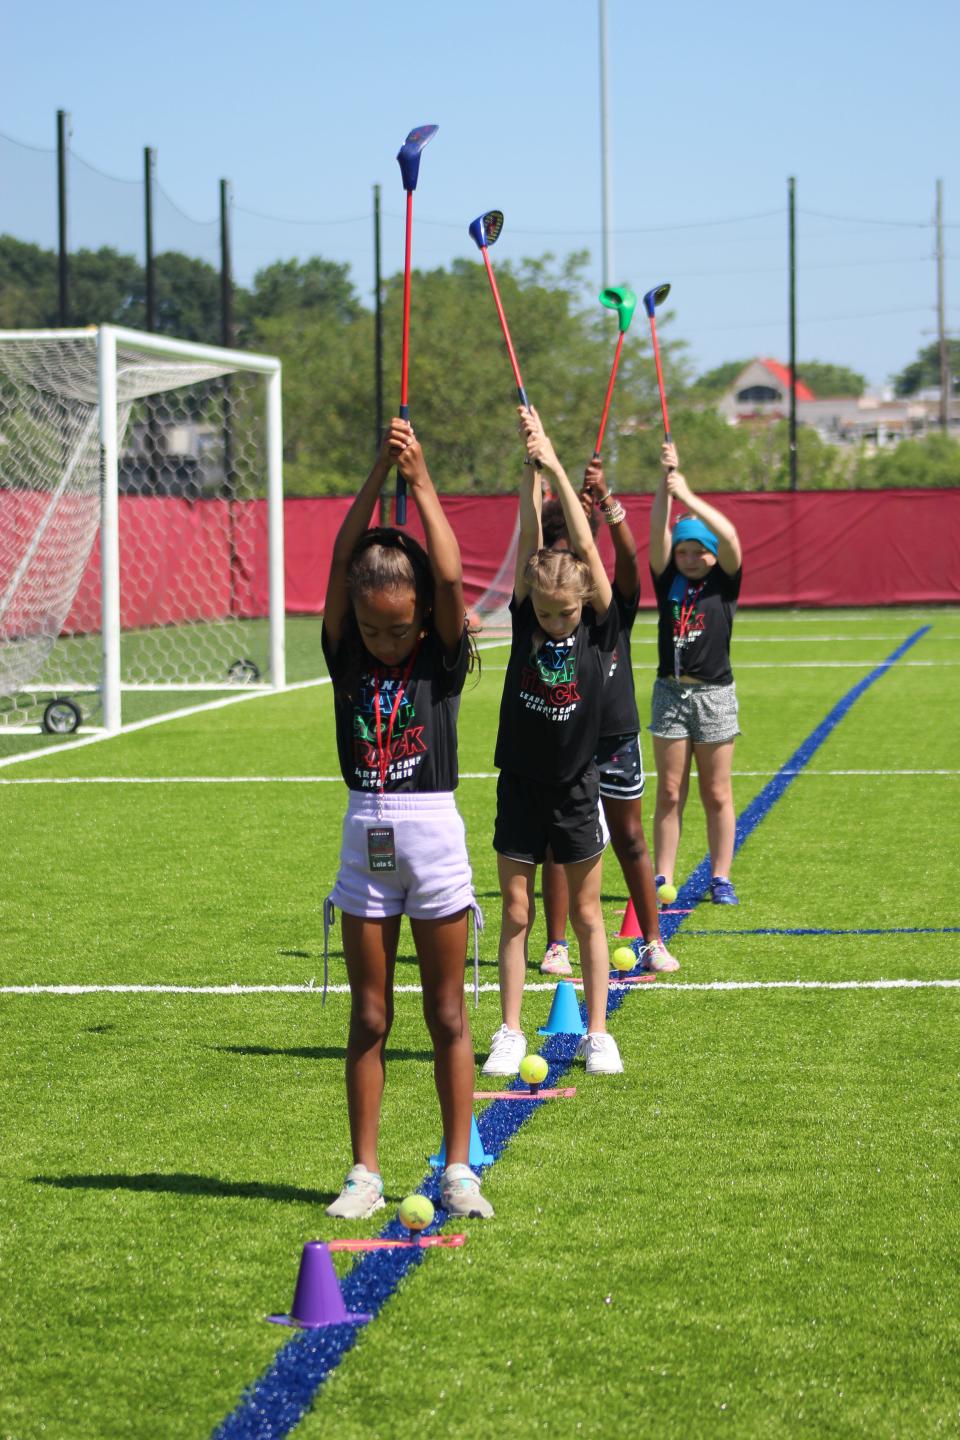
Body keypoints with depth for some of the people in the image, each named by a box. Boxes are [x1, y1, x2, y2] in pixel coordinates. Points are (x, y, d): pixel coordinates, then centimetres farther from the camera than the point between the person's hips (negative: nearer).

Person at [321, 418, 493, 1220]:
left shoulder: (443, 661, -2)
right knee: (369, 1017, 6)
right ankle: (365, 1173, 10)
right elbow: (342, 562, -7)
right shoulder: (348, 657, 3)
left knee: (447, 1015, 4)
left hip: (434, 832, -2)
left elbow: (450, 578, -16)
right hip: (366, 837, 2)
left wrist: (421, 482, -11)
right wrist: (379, 475, -12)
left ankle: (459, 1169, 10)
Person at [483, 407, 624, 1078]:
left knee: (587, 915, 6)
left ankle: (597, 1034, 13)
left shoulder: (598, 627, -9)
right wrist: (531, 464, -21)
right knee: (516, 914, 4)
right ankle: (511, 1034, 11)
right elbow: (531, 536, -13)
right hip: (521, 788, 1)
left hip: (576, 789, -1)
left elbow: (585, 546, -17)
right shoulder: (526, 619, -5)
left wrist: (557, 467, -21)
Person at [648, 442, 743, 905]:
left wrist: (687, 495, -22)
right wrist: (665, 483, -19)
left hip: (714, 693, -2)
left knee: (716, 794, 3)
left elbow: (730, 537, -16)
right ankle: (663, 879, 5)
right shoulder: (668, 581, 6)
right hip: (669, 693, 2)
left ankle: (721, 879, 8)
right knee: (669, 792, 3)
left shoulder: (725, 582, 0)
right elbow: (657, 533, -7)